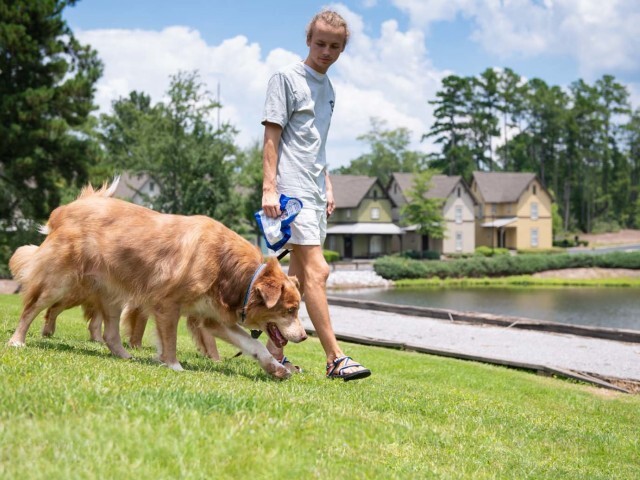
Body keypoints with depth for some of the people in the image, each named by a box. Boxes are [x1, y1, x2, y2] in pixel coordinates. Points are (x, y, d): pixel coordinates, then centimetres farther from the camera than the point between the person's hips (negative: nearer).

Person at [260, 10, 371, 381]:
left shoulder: (328, 87, 18)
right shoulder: (287, 78, -4)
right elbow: (272, 136, -8)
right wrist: (269, 188, -15)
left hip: (314, 192, 8)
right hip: (292, 189, -8)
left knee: (299, 275, 8)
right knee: (317, 270, -13)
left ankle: (275, 350, 16)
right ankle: (335, 358, -13)